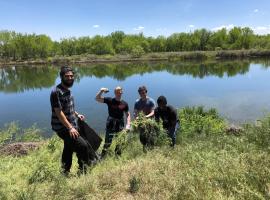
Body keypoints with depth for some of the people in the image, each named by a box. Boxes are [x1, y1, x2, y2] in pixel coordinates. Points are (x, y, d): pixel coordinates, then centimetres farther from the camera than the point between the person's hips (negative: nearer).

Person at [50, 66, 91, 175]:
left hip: (70, 126, 9)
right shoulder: (56, 92, -20)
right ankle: (83, 170, 8)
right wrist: (70, 128, -24)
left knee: (68, 149, 19)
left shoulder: (67, 90, 9)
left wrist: (77, 114, 13)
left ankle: (65, 172, 36)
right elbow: (59, 112, -23)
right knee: (82, 145, -11)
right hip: (62, 128, -9)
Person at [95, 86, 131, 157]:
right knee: (108, 142, -7)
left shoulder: (124, 103, 2)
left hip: (120, 124, 3)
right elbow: (97, 98, -8)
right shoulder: (110, 100, -5)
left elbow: (127, 114, 9)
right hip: (111, 123, -3)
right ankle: (102, 157, 3)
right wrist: (101, 91, -23)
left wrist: (128, 124, -2)